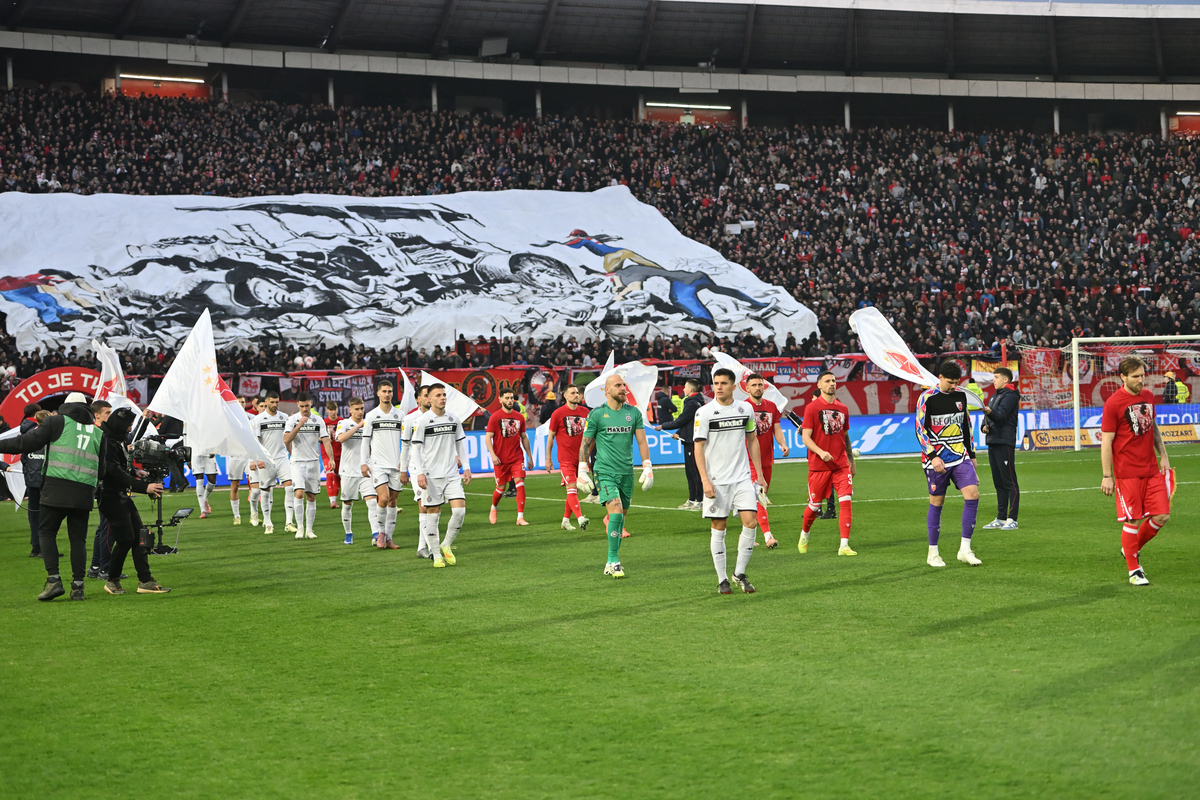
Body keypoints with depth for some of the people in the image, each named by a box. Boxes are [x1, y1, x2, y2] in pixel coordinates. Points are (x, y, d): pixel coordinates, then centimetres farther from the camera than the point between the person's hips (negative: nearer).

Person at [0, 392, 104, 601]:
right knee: (78, 538, 9)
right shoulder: (97, 433, 18)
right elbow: (102, 470, 15)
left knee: (46, 532, 6)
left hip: (57, 488, -3)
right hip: (84, 493, 3)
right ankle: (78, 586, 4)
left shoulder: (57, 422, 6)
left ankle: (53, 580, -5)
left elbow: (27, 443, 2)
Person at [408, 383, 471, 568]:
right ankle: (436, 555, 10)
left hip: (452, 474, 4)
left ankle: (446, 545, 13)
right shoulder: (422, 421, -5)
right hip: (431, 475, -4)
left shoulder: (454, 419, 9)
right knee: (432, 514, 0)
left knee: (460, 510, -8)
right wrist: (420, 473, -14)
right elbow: (416, 448, -5)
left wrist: (466, 467, 12)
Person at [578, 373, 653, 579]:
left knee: (621, 516, 9)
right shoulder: (597, 414, -3)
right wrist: (582, 470, 0)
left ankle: (612, 561, 20)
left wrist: (648, 467, 2)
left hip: (627, 472, 4)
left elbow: (642, 441, 10)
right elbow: (586, 443, 3)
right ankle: (613, 561, -13)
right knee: (616, 512, -18)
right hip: (605, 472, -4)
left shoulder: (633, 413, 8)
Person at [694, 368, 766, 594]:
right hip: (716, 480, -3)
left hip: (743, 477, 3)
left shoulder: (745, 409, 5)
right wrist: (705, 480, -13)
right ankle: (722, 579, 11)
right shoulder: (704, 412, -6)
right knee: (719, 528, 0)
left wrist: (759, 474, 13)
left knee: (750, 521, -8)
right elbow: (698, 447, -5)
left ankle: (740, 573, 8)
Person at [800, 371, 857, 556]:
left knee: (846, 501, -12)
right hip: (819, 465, -3)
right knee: (814, 505, 6)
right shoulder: (812, 407, -4)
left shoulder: (842, 408, 9)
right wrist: (821, 452, -24)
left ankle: (844, 545, -12)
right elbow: (805, 438, -9)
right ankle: (804, 536, 34)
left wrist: (851, 460, 21)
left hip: (841, 464, 3)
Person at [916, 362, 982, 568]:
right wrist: (933, 456, -18)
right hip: (937, 459, -5)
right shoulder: (927, 398, -8)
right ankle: (933, 553, 13)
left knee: (972, 494, -11)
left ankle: (965, 549, -5)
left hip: (960, 457, 5)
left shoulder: (960, 395, 9)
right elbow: (920, 429, -10)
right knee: (937, 502, 1)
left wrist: (971, 454, 19)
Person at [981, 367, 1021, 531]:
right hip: (993, 442, 10)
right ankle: (1001, 518, 17)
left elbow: (1001, 416, -21)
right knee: (998, 483, 12)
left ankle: (1012, 520, -9)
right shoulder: (995, 396, 22)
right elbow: (989, 416, 22)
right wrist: (985, 425, 0)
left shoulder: (1010, 395, -7)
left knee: (1009, 482, -8)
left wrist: (989, 412, -40)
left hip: (1005, 443, -10)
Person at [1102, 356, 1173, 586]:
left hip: (1152, 470, 6)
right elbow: (1106, 441, -9)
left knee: (1162, 515, 1)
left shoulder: (1148, 396, 10)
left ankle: (1134, 548, 25)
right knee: (1133, 521, -3)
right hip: (1127, 473, -6)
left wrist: (1163, 456, 17)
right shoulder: (1113, 403, -10)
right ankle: (1134, 570, 11)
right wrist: (1106, 476, -11)